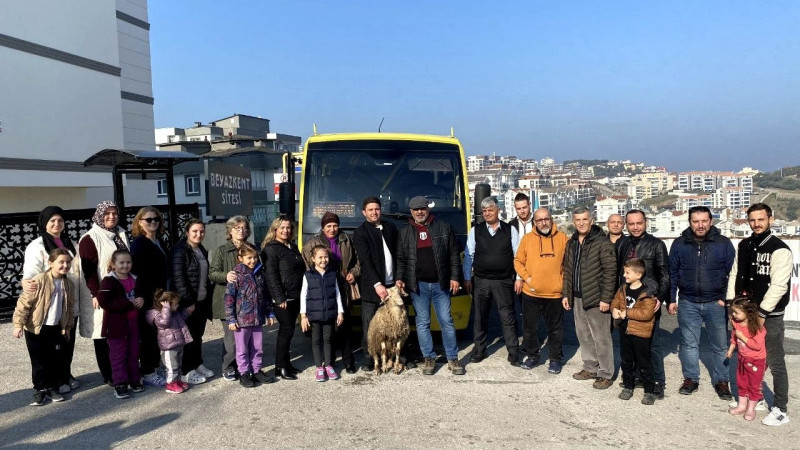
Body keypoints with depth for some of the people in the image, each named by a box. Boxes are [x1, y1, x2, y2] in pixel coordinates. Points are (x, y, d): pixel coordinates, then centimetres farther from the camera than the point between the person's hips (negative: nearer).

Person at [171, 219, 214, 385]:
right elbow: (178, 278, -19)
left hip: (202, 301, 7)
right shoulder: (181, 251, -13)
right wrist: (188, 302, -19)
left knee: (198, 335, 15)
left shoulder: (201, 250, 12)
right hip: (189, 302, -7)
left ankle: (198, 364, 28)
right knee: (191, 336, 1)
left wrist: (208, 295, 14)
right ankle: (187, 372, 12)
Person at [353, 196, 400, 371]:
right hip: (372, 286, -3)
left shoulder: (390, 227, 13)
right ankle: (368, 359, 10)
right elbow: (366, 261, -12)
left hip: (392, 284, 4)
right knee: (369, 326, 0)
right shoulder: (360, 233, -2)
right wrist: (377, 284, -21)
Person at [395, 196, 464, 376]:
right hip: (418, 285, 1)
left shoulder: (444, 228, 5)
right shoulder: (404, 232, 8)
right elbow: (401, 259, 9)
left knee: (446, 322, 4)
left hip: (441, 283, 0)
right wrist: (400, 279, -4)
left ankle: (452, 359, 14)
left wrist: (454, 277, -2)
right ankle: (429, 358, 17)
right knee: (422, 323, 5)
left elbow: (454, 254, 4)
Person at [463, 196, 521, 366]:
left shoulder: (510, 230, 1)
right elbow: (468, 255, 6)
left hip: (504, 282, -1)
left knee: (508, 318, 2)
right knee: (480, 317, 11)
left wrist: (519, 278, -1)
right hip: (481, 282, 2)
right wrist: (467, 278, 3)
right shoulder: (475, 231, 3)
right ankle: (479, 349, 25)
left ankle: (514, 353, 12)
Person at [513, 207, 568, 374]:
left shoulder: (562, 238, 2)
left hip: (555, 293, 0)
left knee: (555, 328, 11)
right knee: (530, 327, 11)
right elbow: (518, 261, 4)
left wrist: (564, 280, -2)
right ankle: (532, 356, 28)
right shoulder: (527, 238, 1)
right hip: (531, 293, 1)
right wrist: (526, 277, -7)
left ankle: (555, 358, 26)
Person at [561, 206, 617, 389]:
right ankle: (590, 368, 30)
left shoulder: (602, 243, -11)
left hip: (596, 298, -7)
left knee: (601, 337, 1)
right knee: (583, 334, 16)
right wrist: (566, 294, 12)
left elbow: (610, 272, -13)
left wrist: (606, 298, -16)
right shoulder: (571, 243, 11)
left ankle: (605, 374, 13)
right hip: (577, 298, 7)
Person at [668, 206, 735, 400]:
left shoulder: (723, 243, -1)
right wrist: (672, 299, 5)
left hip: (716, 303, -1)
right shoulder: (679, 244, 3)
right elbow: (672, 274, 7)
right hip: (688, 303, 1)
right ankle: (691, 379, 21)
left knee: (720, 345, 8)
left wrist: (727, 298, -4)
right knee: (689, 343, 8)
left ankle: (721, 381, 22)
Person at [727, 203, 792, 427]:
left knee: (775, 363, 2)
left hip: (769, 316, -6)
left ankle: (780, 410, 12)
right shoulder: (744, 246, 8)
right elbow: (735, 275, 12)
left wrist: (762, 313, -19)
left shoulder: (779, 249, -13)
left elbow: (779, 285, -18)